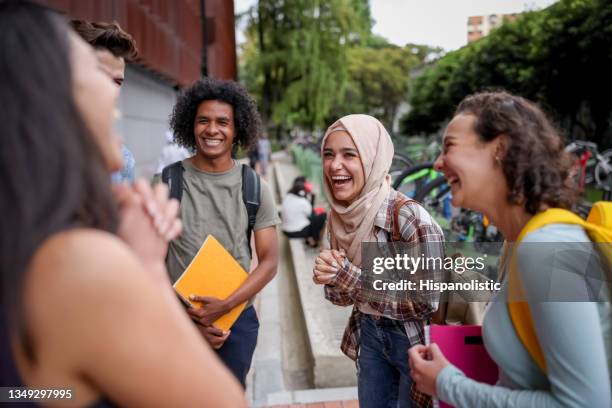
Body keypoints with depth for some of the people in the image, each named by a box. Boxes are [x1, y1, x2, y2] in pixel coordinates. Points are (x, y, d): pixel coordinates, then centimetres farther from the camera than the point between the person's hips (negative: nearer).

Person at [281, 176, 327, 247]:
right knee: (323, 216, 7)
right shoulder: (302, 202, -21)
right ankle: (314, 240, 21)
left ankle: (309, 238, 25)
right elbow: (310, 214, -6)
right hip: (299, 232, -7)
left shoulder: (286, 197, -2)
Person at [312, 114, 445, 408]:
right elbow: (345, 294, 5)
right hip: (370, 334, 6)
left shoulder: (409, 217, -26)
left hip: (416, 342, -6)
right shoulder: (338, 216, -5)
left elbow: (425, 303, -25)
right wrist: (331, 279, -18)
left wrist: (348, 276, -27)